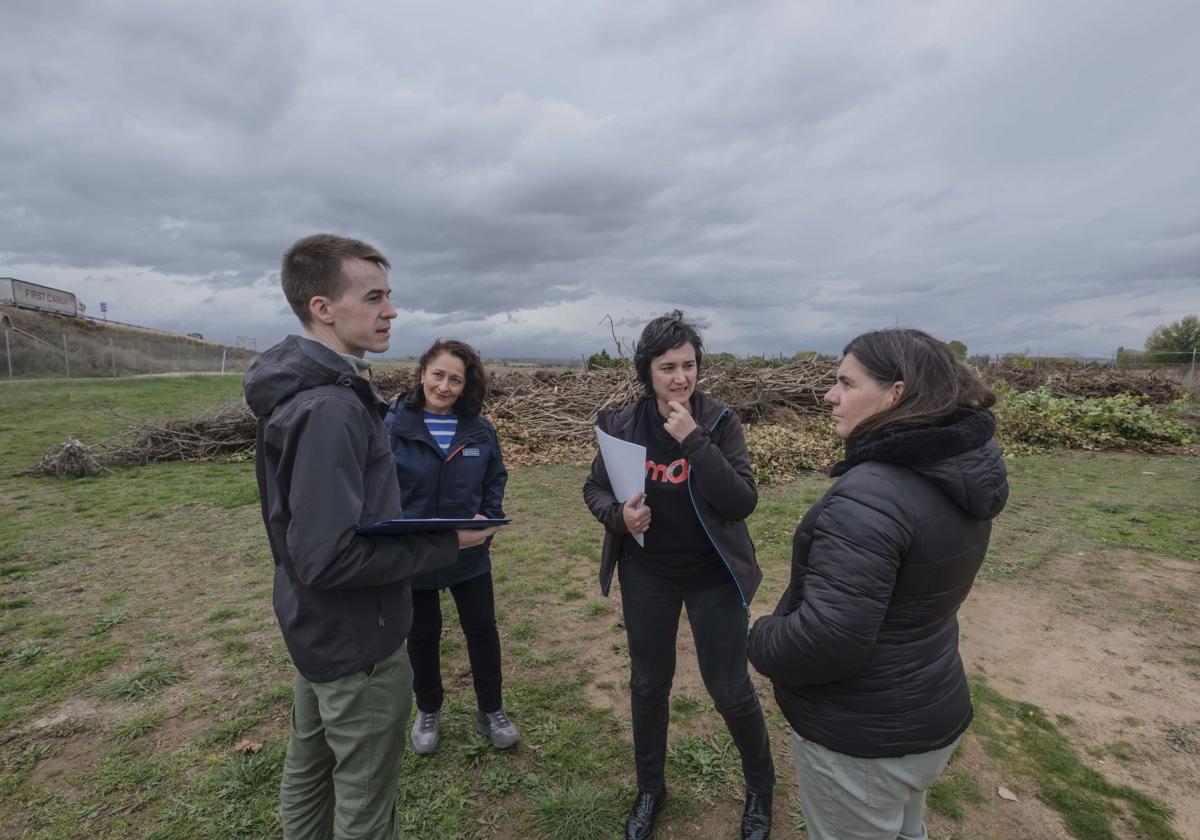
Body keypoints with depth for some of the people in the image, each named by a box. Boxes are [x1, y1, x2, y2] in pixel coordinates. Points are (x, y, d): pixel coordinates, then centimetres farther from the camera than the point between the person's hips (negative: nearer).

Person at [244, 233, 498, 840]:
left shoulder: (298, 389, 3)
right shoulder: (332, 407, -29)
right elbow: (329, 559, -31)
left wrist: (419, 527, 8)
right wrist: (444, 544, -22)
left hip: (316, 627, 9)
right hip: (355, 641, -9)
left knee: (308, 767, 27)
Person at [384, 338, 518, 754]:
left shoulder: (480, 429, -3)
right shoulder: (394, 426, -13)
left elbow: (496, 478, 8)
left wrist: (489, 514, -8)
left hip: (469, 552, 2)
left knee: (482, 629, 13)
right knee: (422, 635, 18)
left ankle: (490, 711, 35)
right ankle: (428, 710, 43)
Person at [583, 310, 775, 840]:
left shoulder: (719, 423, -13)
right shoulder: (623, 425, -9)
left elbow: (742, 502, -21)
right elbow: (594, 487, 3)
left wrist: (694, 442, -30)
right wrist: (617, 515, -19)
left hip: (714, 576, -2)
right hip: (647, 574, 2)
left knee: (729, 690, 10)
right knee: (648, 683, 17)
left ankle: (760, 786, 42)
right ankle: (650, 788, 44)